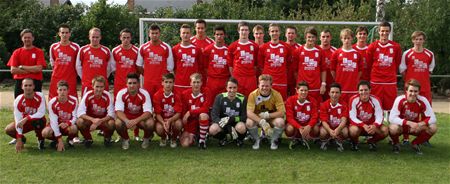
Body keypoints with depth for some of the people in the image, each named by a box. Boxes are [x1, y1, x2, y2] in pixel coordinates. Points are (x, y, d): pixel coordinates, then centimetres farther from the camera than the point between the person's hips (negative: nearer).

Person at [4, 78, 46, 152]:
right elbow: (18, 120, -22)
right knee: (8, 130, -20)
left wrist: (26, 119, -40)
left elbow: (41, 113, -29)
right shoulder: (18, 100, -18)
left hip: (38, 121, -3)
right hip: (25, 122, 3)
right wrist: (19, 140, -26)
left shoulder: (40, 96, -22)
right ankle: (22, 139, 14)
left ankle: (40, 139, -8)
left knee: (37, 120, -38)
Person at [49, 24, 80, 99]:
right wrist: (59, 71, 14)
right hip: (56, 79, 2)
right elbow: (52, 62, 17)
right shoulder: (53, 47, 5)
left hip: (71, 80, -2)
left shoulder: (75, 47, 0)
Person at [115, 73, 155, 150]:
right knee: (118, 123, -31)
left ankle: (146, 139, 4)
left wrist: (136, 120, -45)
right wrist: (127, 121, -43)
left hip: (141, 118, -1)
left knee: (150, 123, -32)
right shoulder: (121, 93, -17)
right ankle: (125, 139, 3)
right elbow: (118, 111, -22)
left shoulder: (144, 94, -20)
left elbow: (148, 112, -27)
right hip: (126, 118, 1)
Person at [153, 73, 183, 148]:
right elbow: (157, 113, -11)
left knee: (179, 124, -34)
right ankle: (163, 138, 9)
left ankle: (174, 139, 3)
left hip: (173, 118, 0)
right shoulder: (157, 95, -11)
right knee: (159, 128, -33)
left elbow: (178, 113, -14)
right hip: (161, 119, 0)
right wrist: (163, 123, -31)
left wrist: (170, 120, -34)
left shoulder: (176, 95, -11)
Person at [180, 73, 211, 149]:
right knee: (185, 144, -19)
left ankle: (202, 140, -16)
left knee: (203, 115, -37)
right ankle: (194, 136, 19)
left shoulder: (205, 92, -8)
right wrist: (187, 131, -9)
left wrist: (190, 112, -20)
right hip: (190, 123, 1)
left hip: (202, 121, -1)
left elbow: (205, 109, -17)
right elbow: (183, 112, -4)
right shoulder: (185, 94, -5)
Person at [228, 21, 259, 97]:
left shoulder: (255, 46, 9)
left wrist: (254, 74, 11)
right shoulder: (233, 46, 5)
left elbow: (256, 64, 15)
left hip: (251, 78, 1)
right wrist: (232, 77, 4)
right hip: (237, 77, -1)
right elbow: (230, 64, 8)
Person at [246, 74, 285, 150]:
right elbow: (249, 113, -27)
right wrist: (262, 122, -41)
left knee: (280, 122, -32)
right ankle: (257, 140, -2)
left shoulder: (276, 95, -17)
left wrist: (267, 115, -28)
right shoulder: (253, 95, -18)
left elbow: (281, 112, -20)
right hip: (257, 118, 0)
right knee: (249, 122, -32)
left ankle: (274, 140, -1)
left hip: (272, 118, 0)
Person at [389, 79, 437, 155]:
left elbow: (432, 118, -16)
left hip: (416, 127, 3)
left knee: (433, 128, -23)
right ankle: (395, 143, 0)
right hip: (402, 126, -3)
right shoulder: (400, 100, -23)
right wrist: (409, 123, -39)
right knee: (393, 128, -37)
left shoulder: (423, 101, -17)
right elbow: (392, 118, -29)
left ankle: (415, 144, 4)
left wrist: (419, 124, -34)